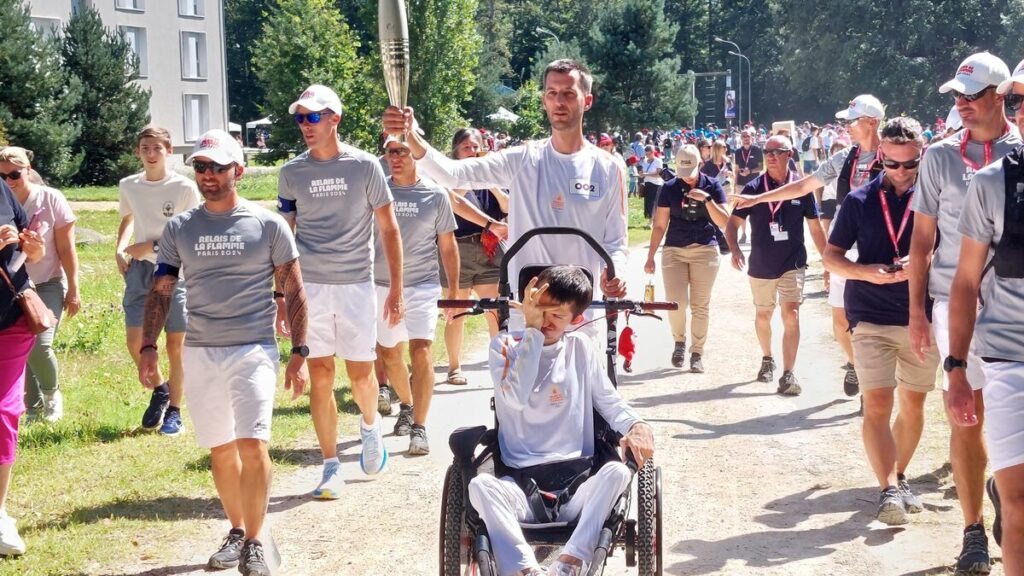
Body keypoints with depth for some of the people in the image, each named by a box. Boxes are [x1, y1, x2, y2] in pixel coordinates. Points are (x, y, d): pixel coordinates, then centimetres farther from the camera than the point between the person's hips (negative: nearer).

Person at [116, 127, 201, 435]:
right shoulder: (128, 186, 5)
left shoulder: (184, 187, -8)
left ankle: (174, 410, 15)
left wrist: (154, 246, -12)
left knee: (176, 344, 1)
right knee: (134, 340, -6)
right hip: (140, 270, 3)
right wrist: (120, 249, 7)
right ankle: (159, 388, 22)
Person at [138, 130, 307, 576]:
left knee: (253, 444, -14)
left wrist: (299, 352, -3)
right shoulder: (179, 228, 8)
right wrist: (148, 345, -1)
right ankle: (236, 531, 26)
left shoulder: (268, 225, 1)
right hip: (199, 353, 3)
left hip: (253, 350, -3)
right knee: (220, 449, 10)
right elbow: (160, 291, 10)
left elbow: (293, 292, 3)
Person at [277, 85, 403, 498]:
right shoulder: (291, 173, 4)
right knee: (320, 376, 1)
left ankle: (370, 426, 36)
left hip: (356, 285, -1)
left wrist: (396, 290, -3)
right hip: (309, 287, 1)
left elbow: (388, 230, 2)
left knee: (361, 375, 3)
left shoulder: (364, 166, -1)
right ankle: (331, 467, 9)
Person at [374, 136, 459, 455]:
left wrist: (454, 290, 4)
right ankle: (407, 406, 41)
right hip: (381, 284, 3)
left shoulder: (435, 195, -1)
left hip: (423, 285, -2)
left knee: (421, 350, -16)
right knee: (389, 353, 15)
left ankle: (420, 428, -15)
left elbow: (448, 246, 6)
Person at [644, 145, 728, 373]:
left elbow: (724, 222, -4)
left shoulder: (712, 186, 1)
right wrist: (650, 257, 3)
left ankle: (697, 353, 12)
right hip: (674, 250, 0)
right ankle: (679, 341, 16)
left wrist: (707, 199, -16)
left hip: (705, 250, 0)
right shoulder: (670, 188, 1)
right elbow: (660, 225, 5)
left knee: (700, 305, 2)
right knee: (676, 302, -11)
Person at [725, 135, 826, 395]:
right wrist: (734, 249, -21)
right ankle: (767, 359, 42)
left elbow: (815, 229, 4)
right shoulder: (753, 188, -5)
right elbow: (733, 223, -2)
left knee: (791, 315, -15)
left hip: (793, 263, -2)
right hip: (761, 264, 2)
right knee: (763, 315, 18)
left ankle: (788, 374, -14)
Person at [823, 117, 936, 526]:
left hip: (921, 317, 1)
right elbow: (831, 255, 6)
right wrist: (866, 272, -13)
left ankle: (899, 477, 29)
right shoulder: (859, 200, 2)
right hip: (871, 318, -1)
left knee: (913, 403, 11)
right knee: (877, 405, -12)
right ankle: (889, 490, -15)